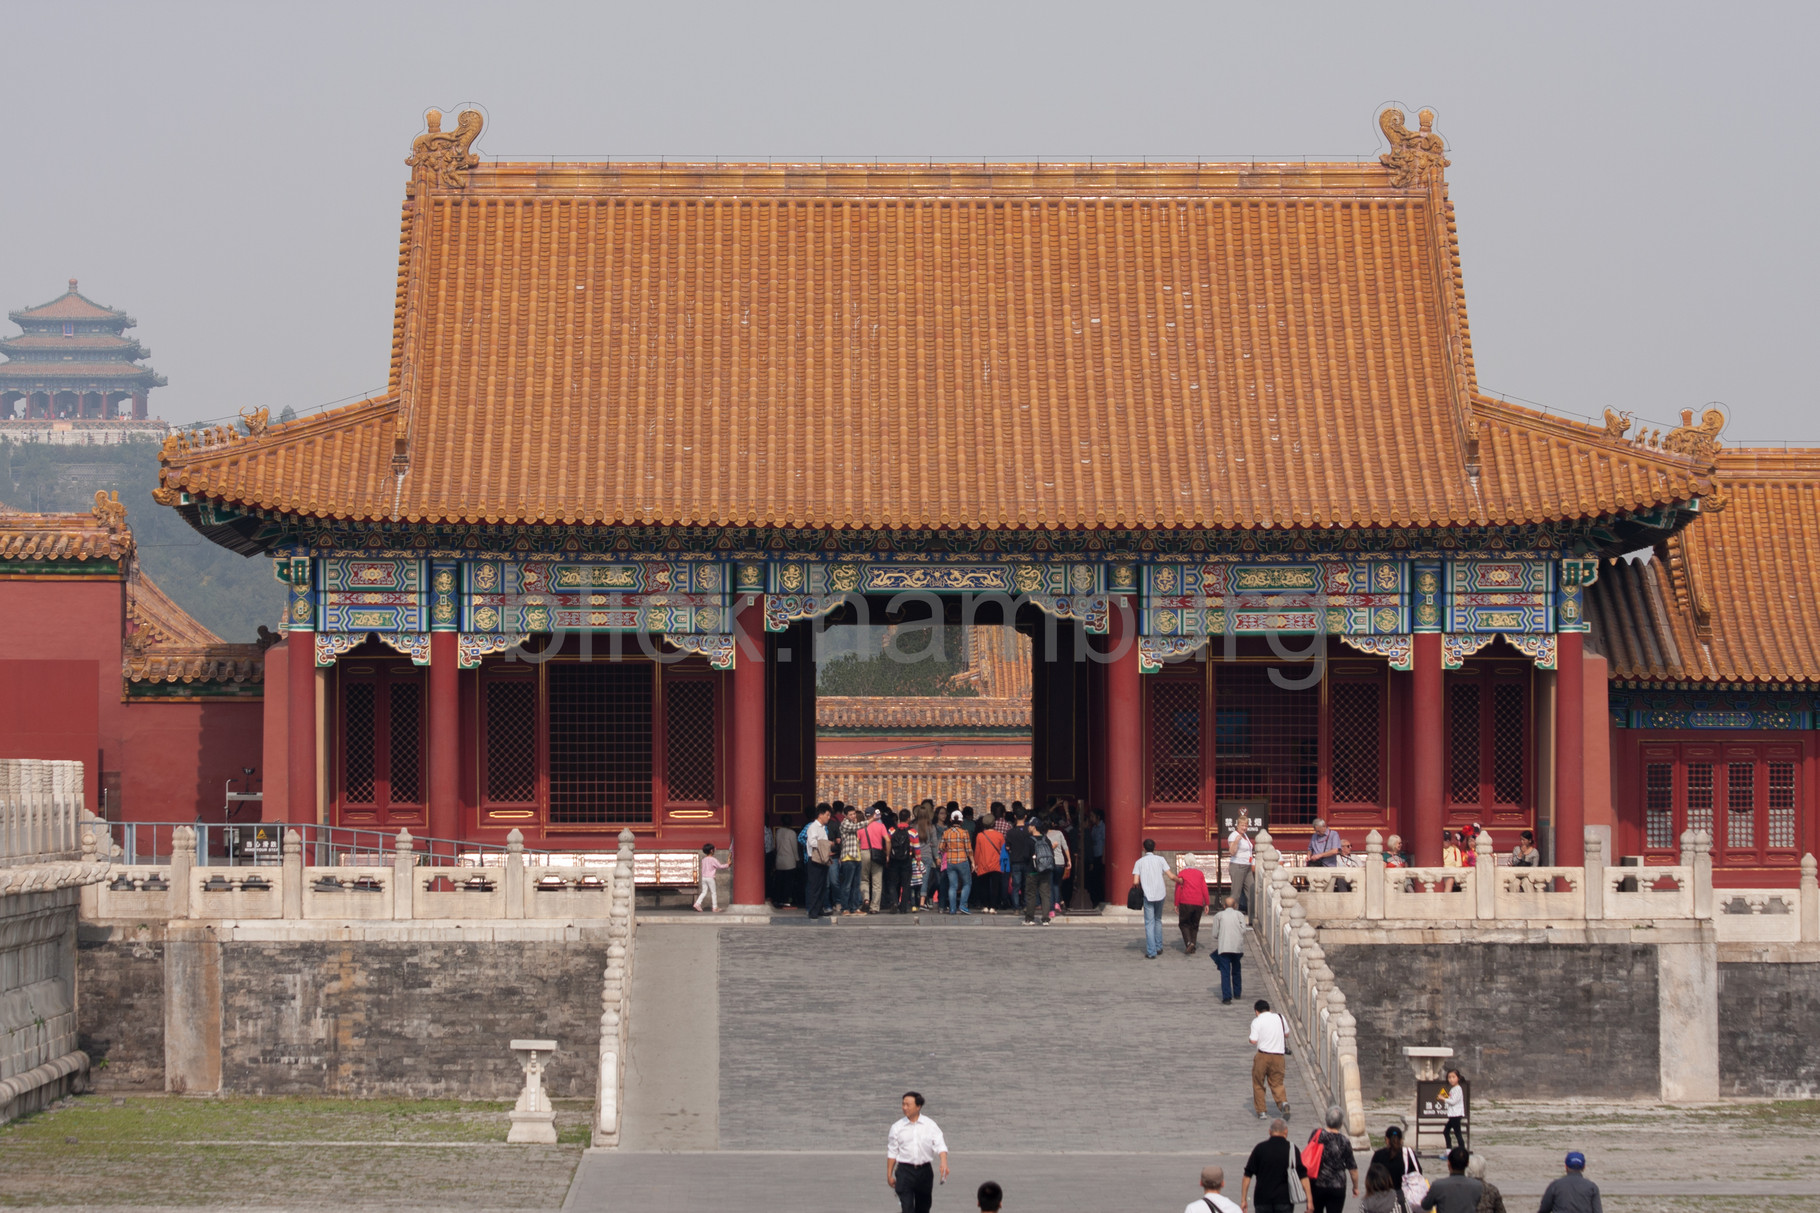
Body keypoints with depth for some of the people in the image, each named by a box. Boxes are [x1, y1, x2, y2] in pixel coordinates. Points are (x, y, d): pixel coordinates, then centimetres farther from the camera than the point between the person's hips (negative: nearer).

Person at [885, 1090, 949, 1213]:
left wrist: (944, 1163, -25)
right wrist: (889, 1175, 6)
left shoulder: (930, 1125, 1)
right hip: (905, 1171, -1)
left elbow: (940, 1145, -7)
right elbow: (892, 1153, 7)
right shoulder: (897, 1127, 2)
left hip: (924, 1171, 1)